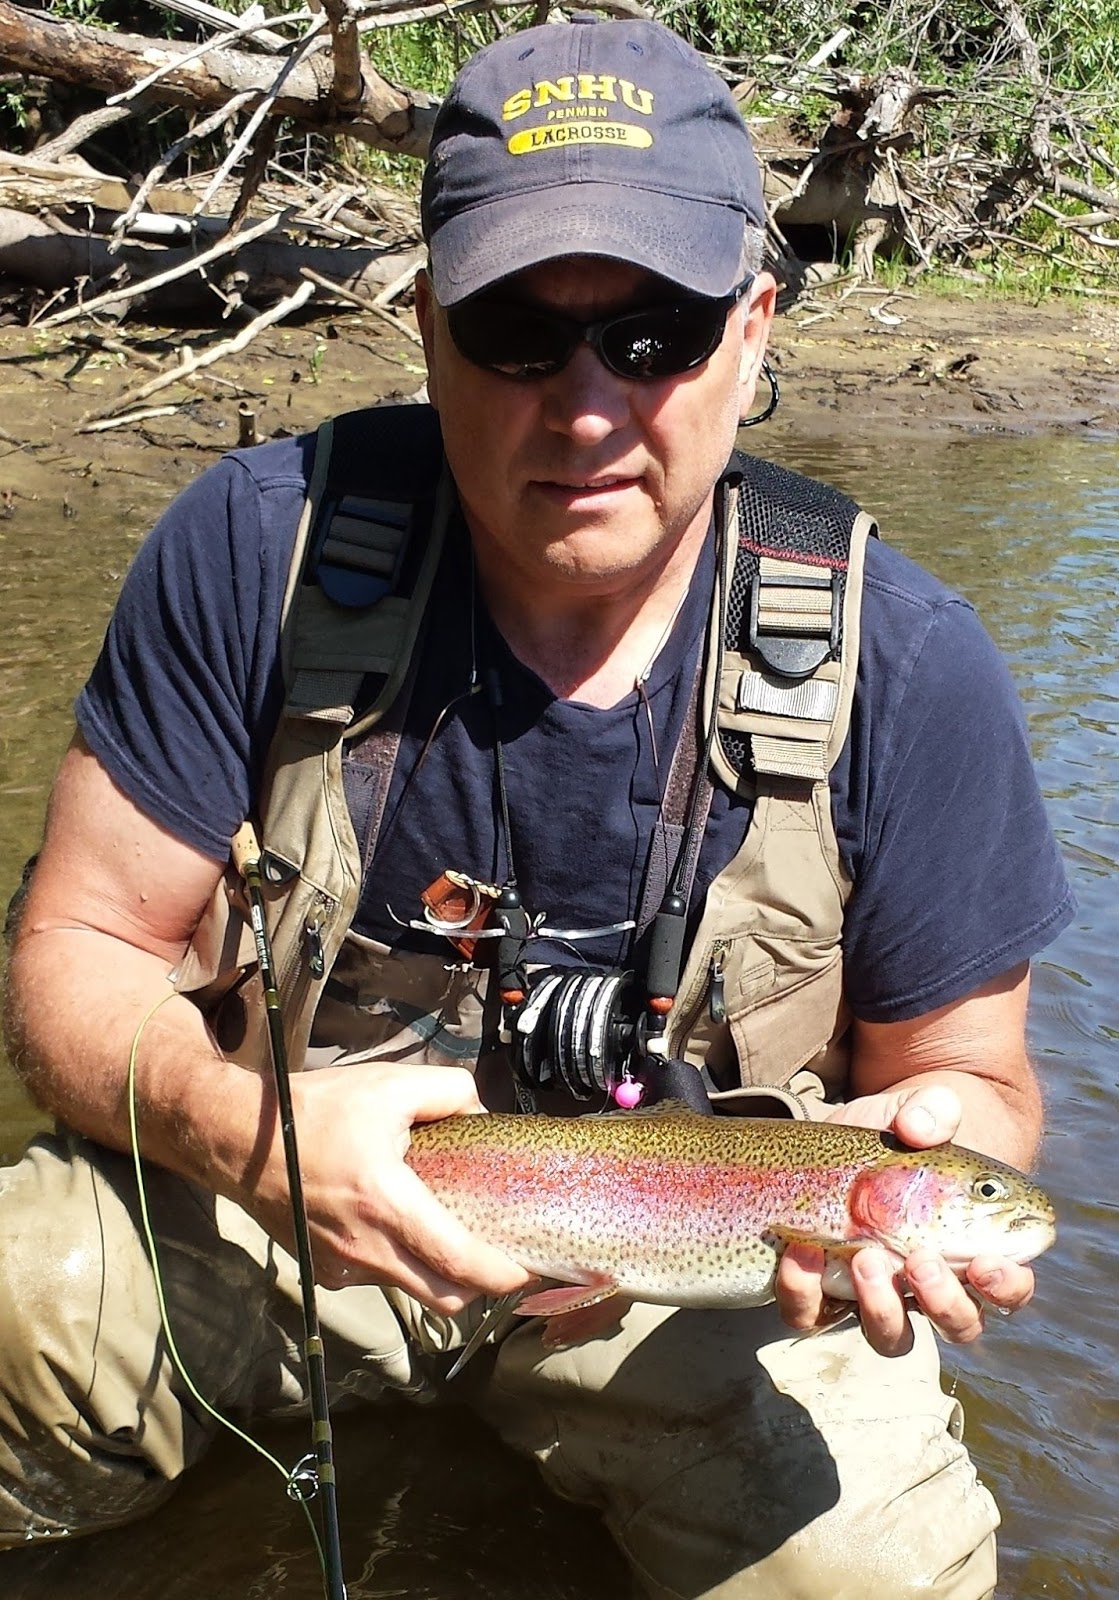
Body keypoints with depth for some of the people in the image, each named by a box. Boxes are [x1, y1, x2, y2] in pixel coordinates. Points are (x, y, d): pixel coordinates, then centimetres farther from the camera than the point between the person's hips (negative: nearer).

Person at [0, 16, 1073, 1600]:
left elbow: (964, 1075, -4)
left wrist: (915, 1174, -29)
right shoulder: (262, 547, -15)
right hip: (284, 1191, 0)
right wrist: (241, 1123, -32)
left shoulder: (904, 667, -15)